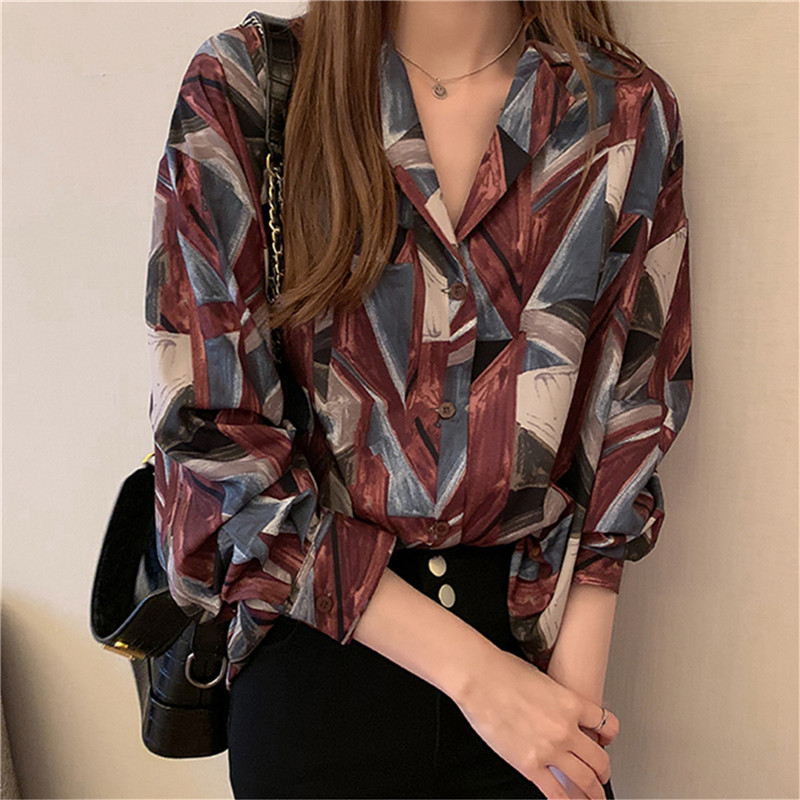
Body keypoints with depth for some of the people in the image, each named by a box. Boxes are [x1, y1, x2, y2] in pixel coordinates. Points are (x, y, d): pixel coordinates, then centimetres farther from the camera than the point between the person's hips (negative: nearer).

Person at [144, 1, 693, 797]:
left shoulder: (629, 115, -3)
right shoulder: (239, 90, -10)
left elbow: (630, 427, 0)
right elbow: (208, 428, -14)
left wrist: (577, 686, -9)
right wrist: (474, 670, -15)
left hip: (535, 631, 2)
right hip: (316, 643, -1)